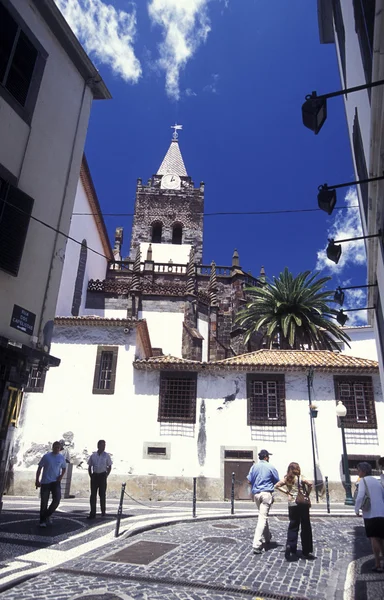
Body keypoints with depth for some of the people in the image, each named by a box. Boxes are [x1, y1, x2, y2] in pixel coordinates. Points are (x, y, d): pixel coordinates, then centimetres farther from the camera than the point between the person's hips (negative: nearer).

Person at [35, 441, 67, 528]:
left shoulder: (61, 458, 4)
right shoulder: (46, 456, -4)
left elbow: (64, 468, 18)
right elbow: (39, 468, 1)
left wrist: (61, 476, 0)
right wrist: (37, 480, -4)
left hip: (56, 482, 2)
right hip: (45, 482, -2)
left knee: (57, 499, -10)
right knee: (44, 502, 1)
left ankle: (47, 515, 15)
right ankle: (42, 521, 16)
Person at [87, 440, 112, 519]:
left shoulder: (106, 455, -1)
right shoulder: (93, 456, 4)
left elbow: (109, 467, 4)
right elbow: (89, 466, 11)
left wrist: (106, 476, -4)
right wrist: (91, 475, 1)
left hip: (102, 475, -2)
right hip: (94, 475, 2)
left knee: (102, 494, 5)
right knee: (93, 494, 1)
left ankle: (103, 512, 20)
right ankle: (92, 513, 6)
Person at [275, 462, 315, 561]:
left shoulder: (286, 479, 4)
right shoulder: (300, 478, -10)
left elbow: (276, 486, 5)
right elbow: (310, 484, -25)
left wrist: (286, 492, 4)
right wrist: (307, 494, -11)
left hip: (291, 505, 4)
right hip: (302, 504, -4)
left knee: (293, 527, 12)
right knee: (306, 528, 9)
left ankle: (290, 546, -5)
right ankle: (306, 552, 16)